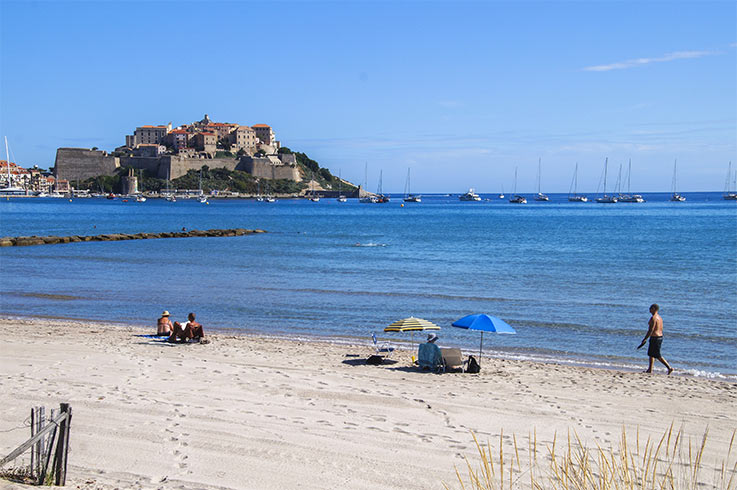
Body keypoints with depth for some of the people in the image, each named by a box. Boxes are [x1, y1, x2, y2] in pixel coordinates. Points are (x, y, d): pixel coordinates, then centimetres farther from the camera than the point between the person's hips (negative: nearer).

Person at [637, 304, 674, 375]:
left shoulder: (653, 318, -17)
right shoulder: (659, 318, 12)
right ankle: (650, 369, 22)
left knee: (658, 356, -4)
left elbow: (651, 330, -21)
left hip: (654, 338, -10)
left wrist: (644, 339, -17)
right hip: (660, 337, 10)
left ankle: (669, 368, -6)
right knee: (651, 354, 18)